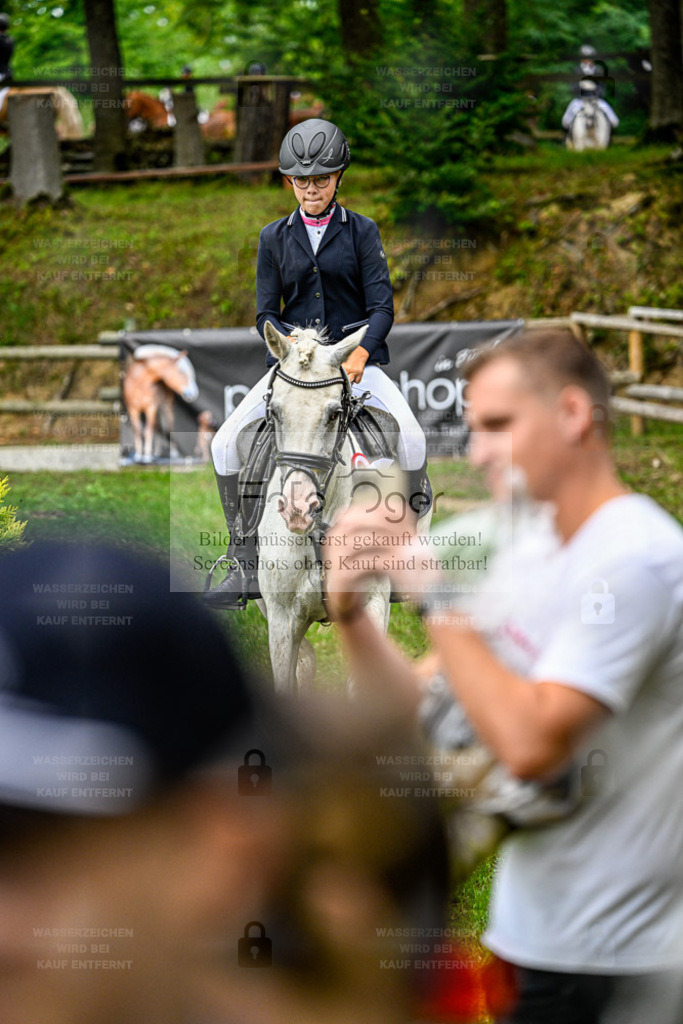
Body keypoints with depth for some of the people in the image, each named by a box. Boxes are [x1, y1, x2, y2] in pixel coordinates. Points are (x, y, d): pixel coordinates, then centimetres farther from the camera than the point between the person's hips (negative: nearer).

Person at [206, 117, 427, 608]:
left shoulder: (362, 232, 3)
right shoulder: (274, 238, 9)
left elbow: (382, 307, -3)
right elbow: (266, 314, 7)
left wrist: (360, 353, -21)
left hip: (357, 358, -2)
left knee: (411, 439, -27)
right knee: (226, 443, -16)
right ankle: (246, 563, -5)